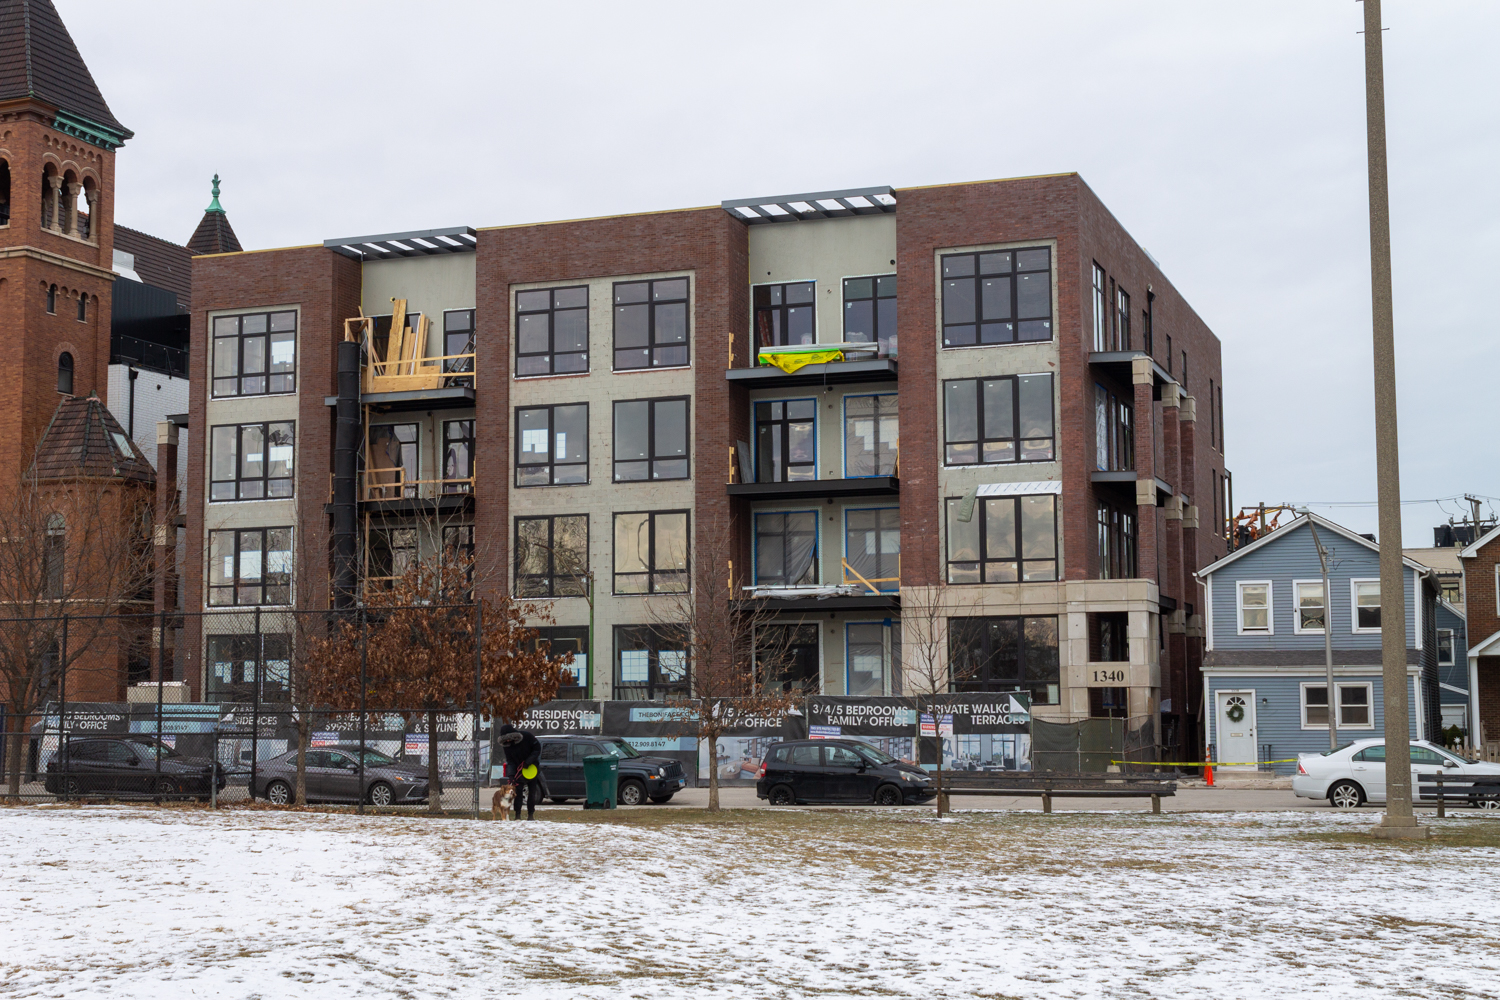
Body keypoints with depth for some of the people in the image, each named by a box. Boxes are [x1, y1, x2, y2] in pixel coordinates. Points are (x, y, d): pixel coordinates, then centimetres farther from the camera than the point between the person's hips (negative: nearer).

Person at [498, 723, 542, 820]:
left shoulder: (527, 736, -19)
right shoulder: (507, 745, -9)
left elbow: (537, 749, -12)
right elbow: (510, 761, -6)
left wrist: (528, 761, -21)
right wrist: (511, 775, -20)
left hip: (532, 768, -2)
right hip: (519, 770, 2)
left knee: (532, 792, 2)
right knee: (517, 791, -8)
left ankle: (531, 814, 10)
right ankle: (517, 814, -4)